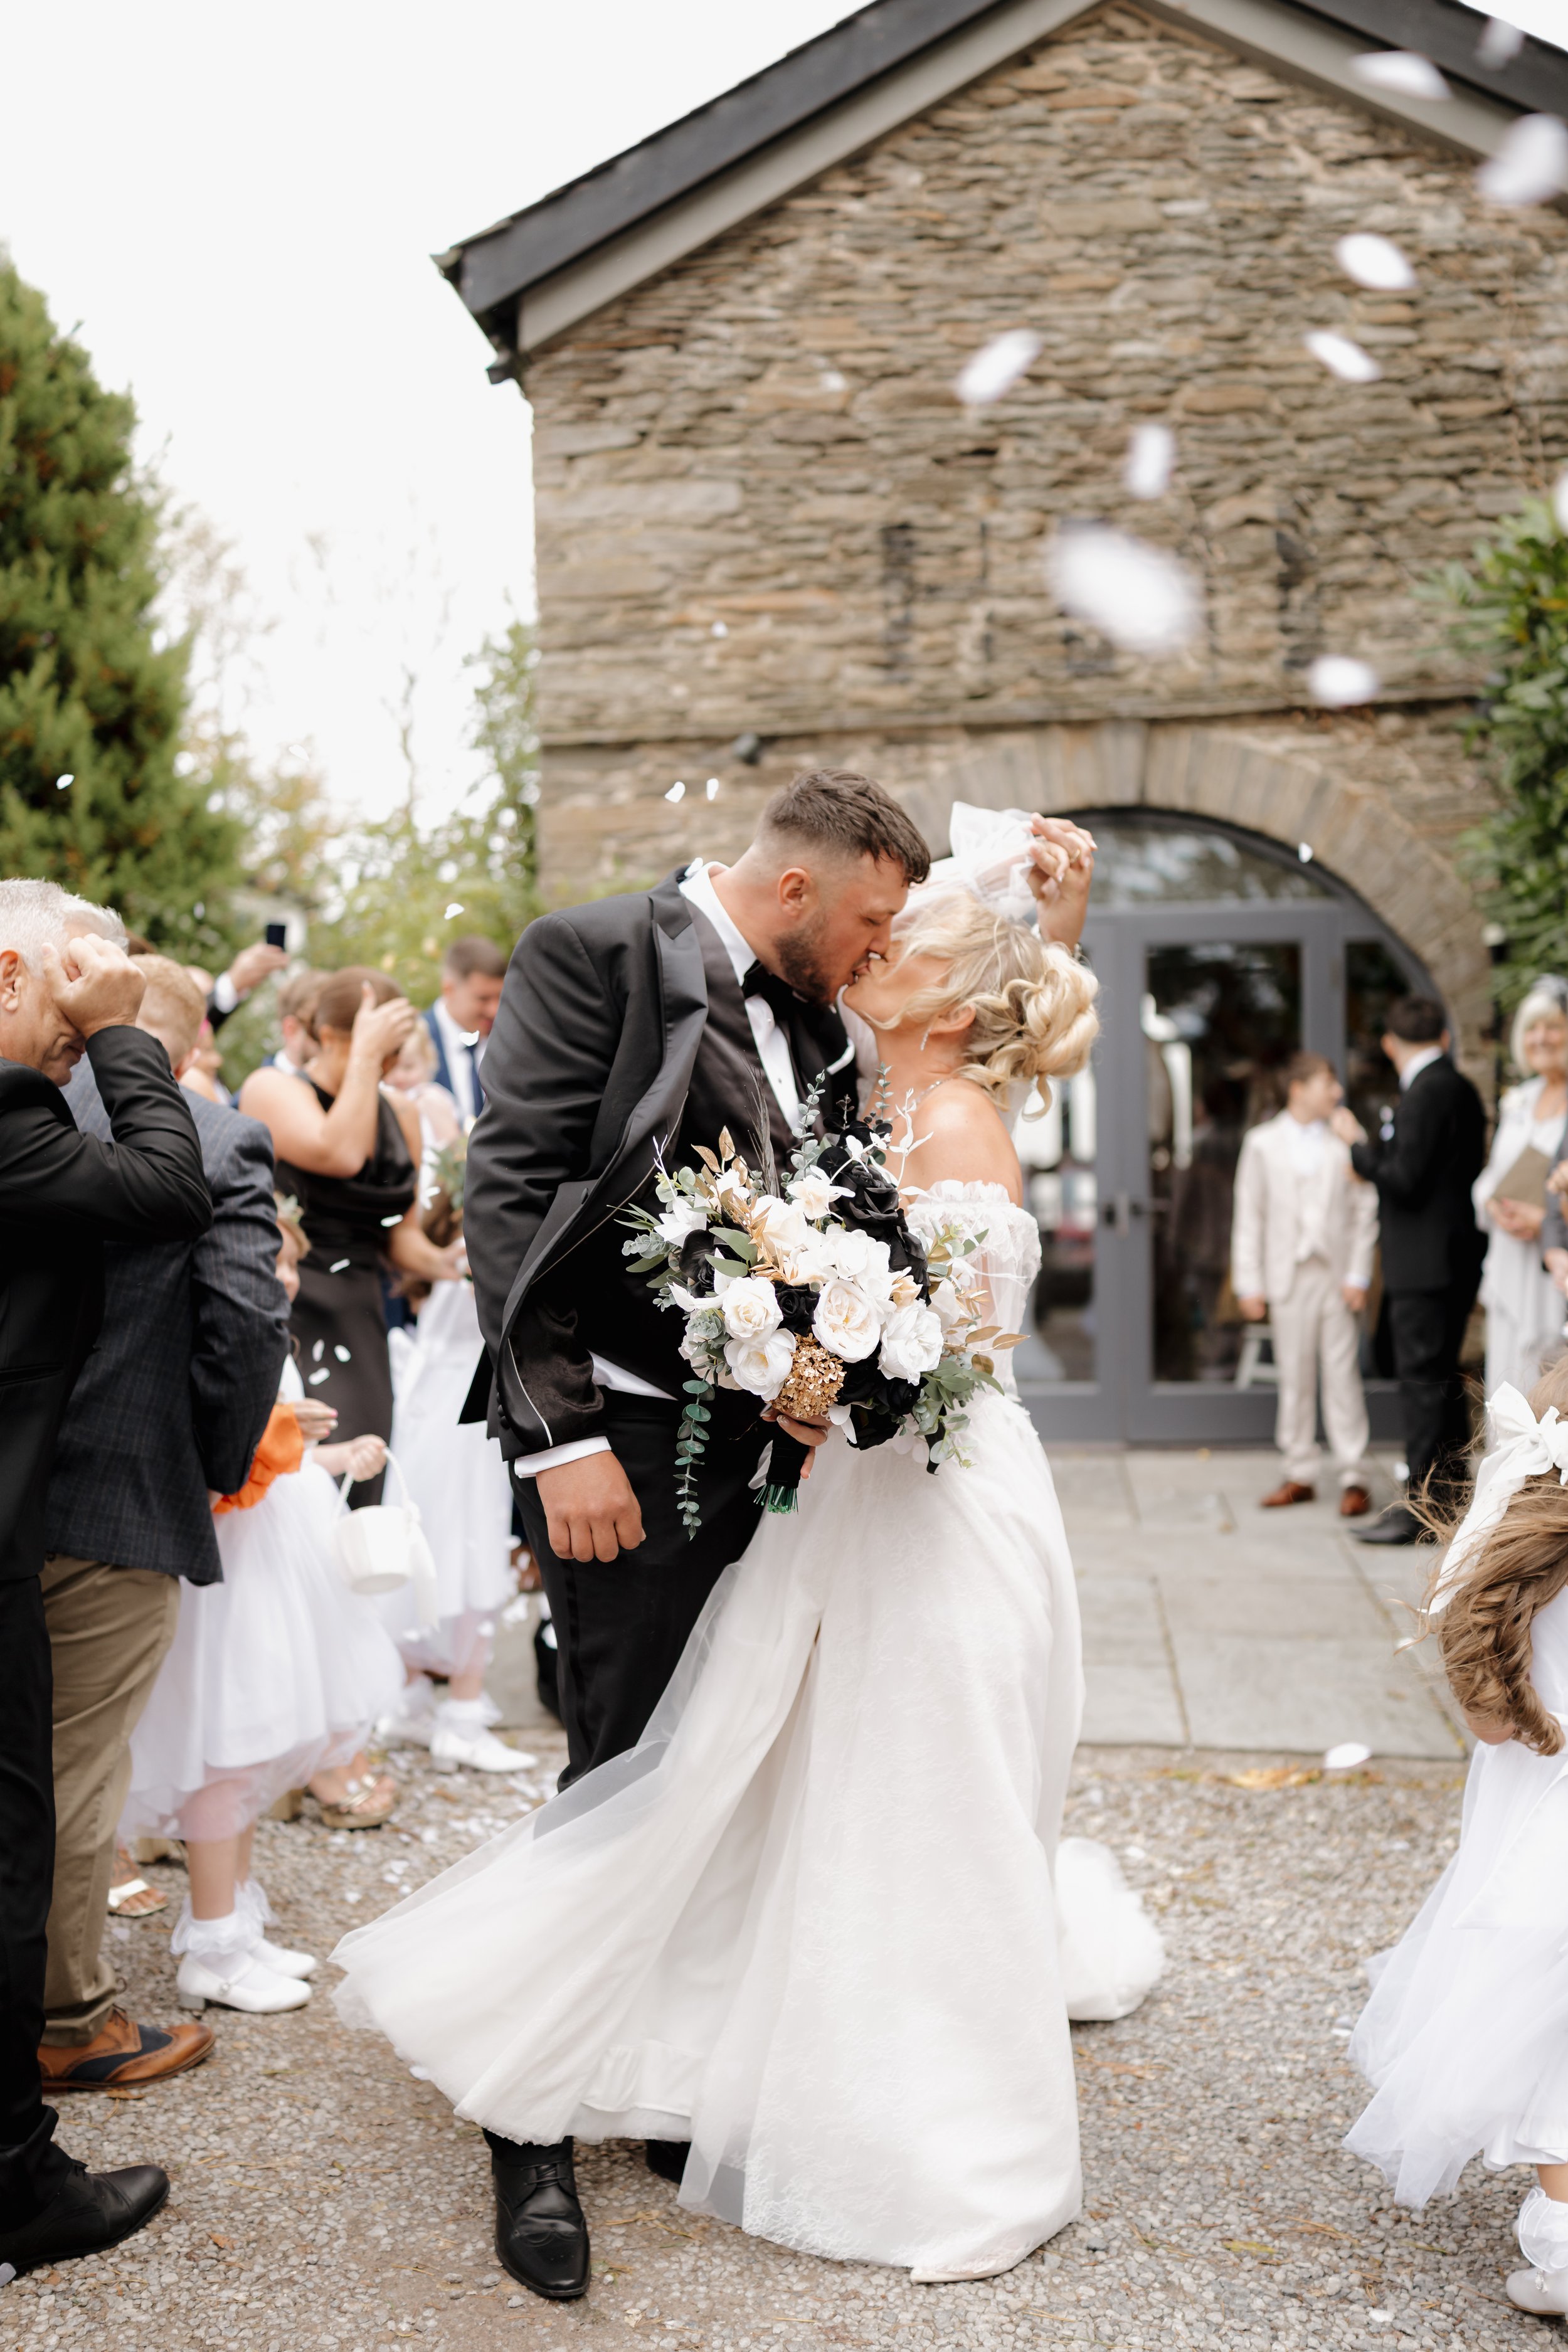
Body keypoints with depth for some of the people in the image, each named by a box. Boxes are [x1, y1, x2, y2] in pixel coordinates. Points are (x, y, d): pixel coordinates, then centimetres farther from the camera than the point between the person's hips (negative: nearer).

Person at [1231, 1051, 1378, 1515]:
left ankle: (1354, 1478, 3)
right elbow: (1249, 1216, 4)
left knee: (1342, 1376, -2)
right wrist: (1249, 1283, -1)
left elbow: (1364, 1211, 3)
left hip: (1336, 1276, -1)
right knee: (1294, 1379, 7)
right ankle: (1298, 1475, 16)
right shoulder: (1262, 1143, 6)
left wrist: (1358, 1275, -4)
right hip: (1288, 1275, 1)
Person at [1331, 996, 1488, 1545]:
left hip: (1425, 1265, -10)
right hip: (1456, 1258, 10)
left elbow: (1405, 1178, -20)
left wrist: (1359, 1144, -6)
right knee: (1442, 1380, 17)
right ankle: (1450, 1494, 25)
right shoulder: (1461, 1087, 13)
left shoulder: (1427, 1091, -16)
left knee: (1423, 1381, -8)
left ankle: (1419, 1508, -5)